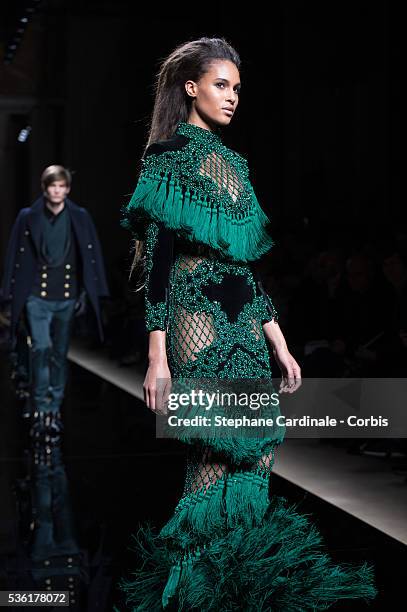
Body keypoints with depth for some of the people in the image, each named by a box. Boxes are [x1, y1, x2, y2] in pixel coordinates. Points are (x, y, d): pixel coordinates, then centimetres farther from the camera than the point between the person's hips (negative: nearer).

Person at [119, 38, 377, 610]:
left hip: (246, 324, 7)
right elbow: (157, 259, -9)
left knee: (256, 456, 2)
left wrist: (279, 344, 14)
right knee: (218, 461, -10)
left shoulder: (233, 163, 18)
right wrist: (157, 356, -16)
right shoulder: (167, 156, -2)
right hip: (197, 324, -7)